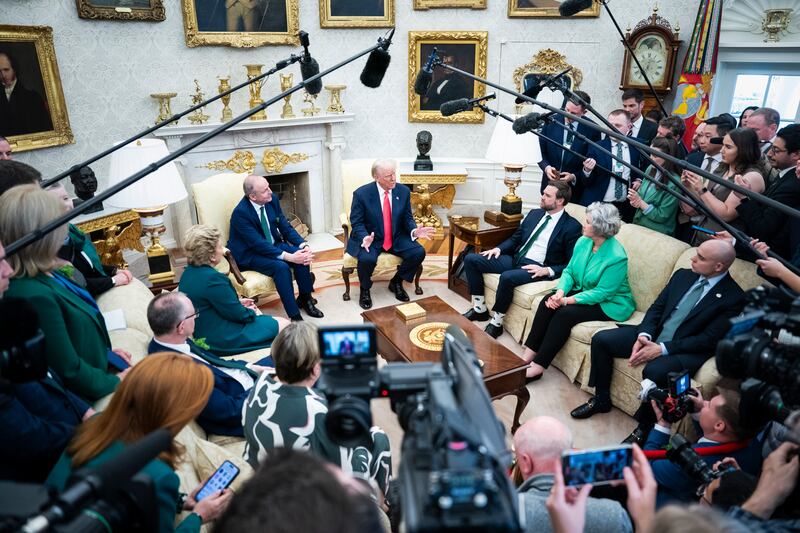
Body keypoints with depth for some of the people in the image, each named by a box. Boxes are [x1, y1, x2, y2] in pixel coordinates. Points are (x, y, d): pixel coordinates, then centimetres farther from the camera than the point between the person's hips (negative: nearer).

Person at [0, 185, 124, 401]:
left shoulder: (44, 276, -3)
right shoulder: (36, 296, -30)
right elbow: (70, 371, -23)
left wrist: (106, 351, 9)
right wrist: (115, 383, -11)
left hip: (97, 368, 8)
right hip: (86, 399, -8)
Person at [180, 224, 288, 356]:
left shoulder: (188, 273, 1)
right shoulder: (212, 278, -28)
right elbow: (238, 314, -20)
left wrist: (237, 302, 10)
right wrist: (252, 312, 1)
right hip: (221, 341, -10)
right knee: (284, 325, -1)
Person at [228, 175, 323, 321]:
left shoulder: (272, 200, -7)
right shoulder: (240, 213, -25)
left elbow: (286, 227, 0)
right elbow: (259, 244, -28)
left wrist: (304, 245, -17)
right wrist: (288, 256, -34)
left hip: (273, 244, 6)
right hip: (250, 254, -6)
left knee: (302, 256, -19)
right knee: (281, 267, -31)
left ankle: (305, 298, 1)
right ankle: (294, 316, -24)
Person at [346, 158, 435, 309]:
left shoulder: (403, 191, -2)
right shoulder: (361, 193, -13)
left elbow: (407, 218, 6)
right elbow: (357, 222, -9)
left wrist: (414, 231, -16)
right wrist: (365, 238, -30)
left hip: (397, 238, 4)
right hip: (370, 238, -4)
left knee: (419, 252, -19)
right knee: (367, 259, -34)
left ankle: (396, 282, 8)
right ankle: (365, 290, 0)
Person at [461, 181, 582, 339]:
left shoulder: (572, 226, -6)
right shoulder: (534, 214, 14)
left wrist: (547, 270, -21)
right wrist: (499, 248, 3)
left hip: (536, 268, -7)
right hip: (515, 258, 7)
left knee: (507, 277, -38)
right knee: (470, 259, -6)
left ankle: (496, 323, -15)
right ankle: (480, 308, 3)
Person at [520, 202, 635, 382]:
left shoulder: (617, 257, -24)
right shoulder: (583, 242, -2)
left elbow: (602, 293, -25)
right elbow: (569, 271, 3)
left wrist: (567, 300, -25)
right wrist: (560, 292, -17)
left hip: (610, 303, -7)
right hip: (583, 291, 7)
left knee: (566, 313, -28)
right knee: (548, 301, -18)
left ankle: (538, 367, -20)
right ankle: (528, 354, -14)